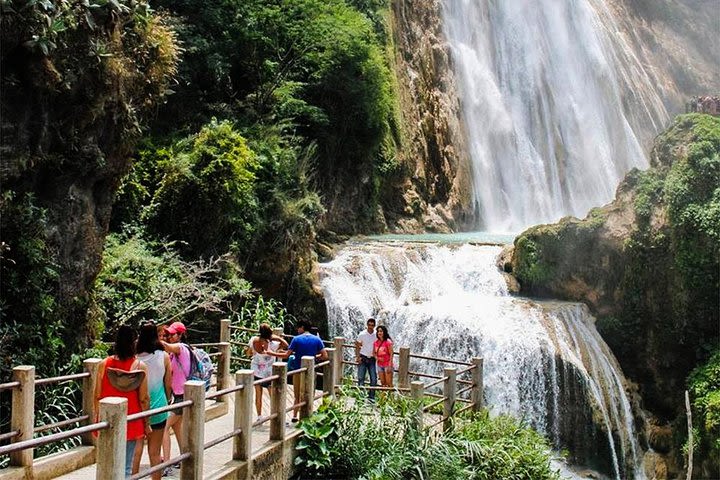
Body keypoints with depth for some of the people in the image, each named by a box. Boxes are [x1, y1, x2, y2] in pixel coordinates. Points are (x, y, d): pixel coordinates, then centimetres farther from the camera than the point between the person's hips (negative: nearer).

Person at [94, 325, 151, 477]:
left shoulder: (104, 364, -8)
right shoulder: (140, 366, -11)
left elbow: (97, 396, -3)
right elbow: (144, 399, -8)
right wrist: (147, 423, 3)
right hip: (130, 423, -1)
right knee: (126, 467, 7)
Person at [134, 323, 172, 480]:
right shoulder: (164, 357, -8)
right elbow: (168, 385, 0)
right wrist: (167, 401, 18)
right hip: (158, 408, 1)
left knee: (136, 451, 12)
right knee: (155, 452, 10)